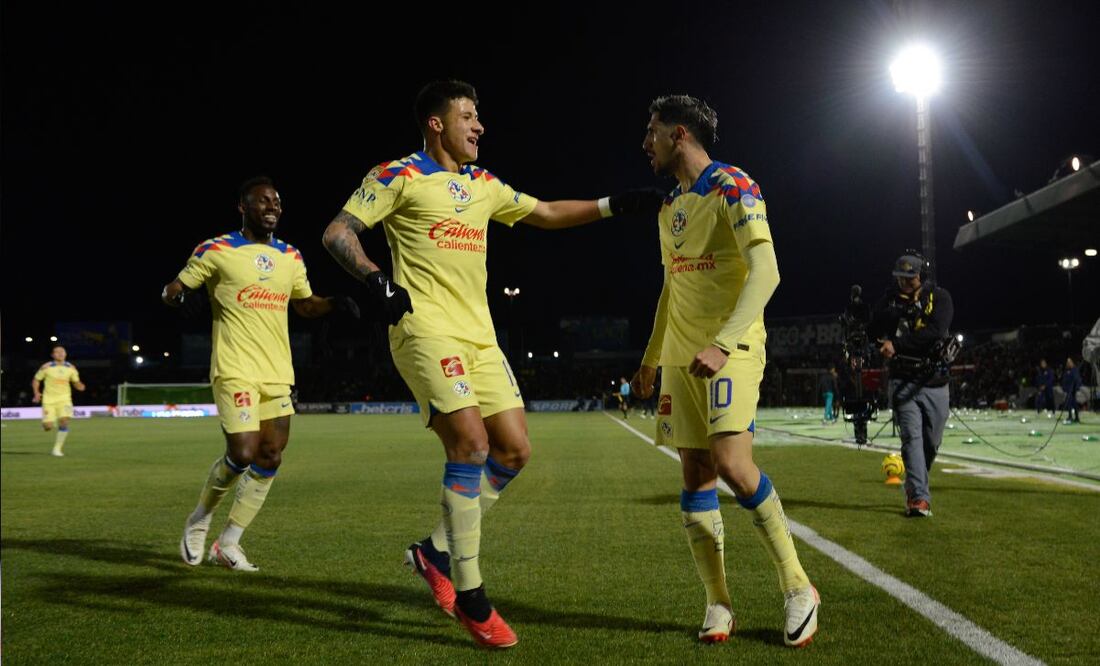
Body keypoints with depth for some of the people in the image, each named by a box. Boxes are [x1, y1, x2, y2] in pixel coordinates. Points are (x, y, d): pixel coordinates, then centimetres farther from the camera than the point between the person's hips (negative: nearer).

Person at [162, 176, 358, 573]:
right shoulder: (216, 251, -3)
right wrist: (177, 295, -20)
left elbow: (304, 304, 26)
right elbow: (173, 290, 4)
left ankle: (228, 543, 16)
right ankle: (199, 521, 15)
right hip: (236, 371, -6)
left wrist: (335, 303, 6)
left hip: (277, 373, 6)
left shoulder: (291, 257, 13)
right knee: (242, 454, -14)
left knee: (271, 458, 1)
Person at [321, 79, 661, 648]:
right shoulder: (400, 175, -2)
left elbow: (546, 214, 28)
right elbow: (337, 232, -4)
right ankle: (468, 594, -7)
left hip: (478, 335, 8)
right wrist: (376, 280, -21)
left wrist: (613, 205, 20)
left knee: (514, 450, 2)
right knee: (470, 441, -19)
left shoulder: (484, 186, 18)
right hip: (426, 330, -8)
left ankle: (435, 552, 17)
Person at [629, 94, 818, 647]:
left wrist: (723, 343, -27)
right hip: (680, 357, 8)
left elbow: (765, 272, -18)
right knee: (696, 473, 2)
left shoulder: (731, 187, -8)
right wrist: (650, 358, 25)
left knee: (731, 463, -19)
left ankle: (798, 587, -2)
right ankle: (717, 602, 9)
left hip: (732, 352, -8)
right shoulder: (669, 207, 18)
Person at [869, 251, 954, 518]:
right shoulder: (890, 298, 4)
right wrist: (897, 311, -19)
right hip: (903, 381, 0)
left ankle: (914, 490, 27)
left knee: (931, 443, 7)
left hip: (935, 384, 0)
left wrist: (896, 344, -21)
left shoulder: (939, 297, -3)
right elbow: (873, 331, -7)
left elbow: (935, 333, -19)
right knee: (911, 438, -13)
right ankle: (919, 497, -15)